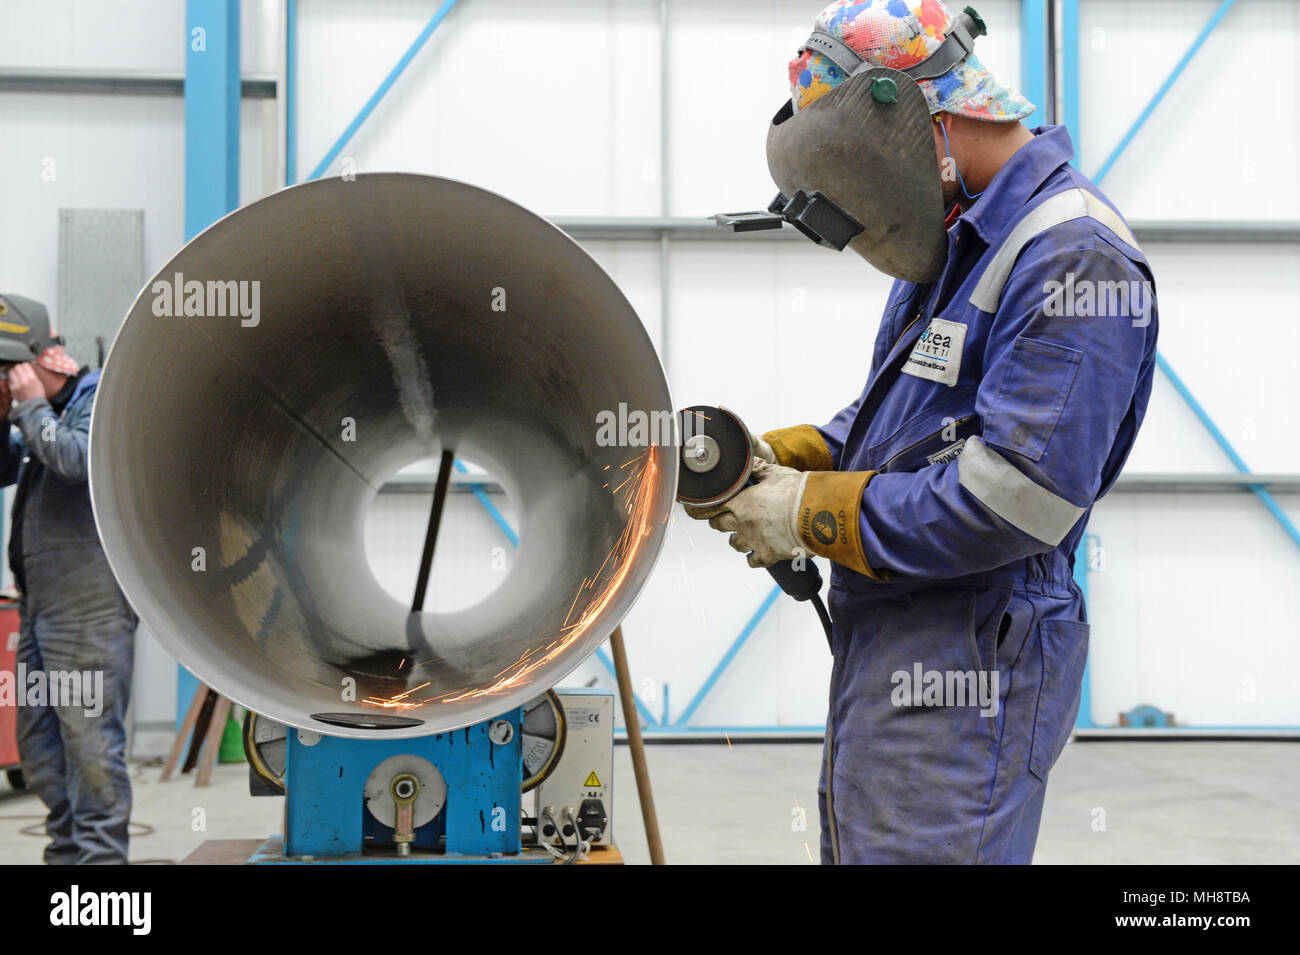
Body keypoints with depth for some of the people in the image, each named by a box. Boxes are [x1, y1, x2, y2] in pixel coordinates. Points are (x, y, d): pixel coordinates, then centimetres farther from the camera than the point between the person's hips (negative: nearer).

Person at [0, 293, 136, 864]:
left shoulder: (102, 401, -8)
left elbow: (78, 458, -26)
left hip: (90, 612, -10)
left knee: (90, 741, -8)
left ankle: (99, 854, -2)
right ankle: (66, 849, 24)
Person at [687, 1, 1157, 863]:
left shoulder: (1073, 257, -19)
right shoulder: (955, 243, 14)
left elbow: (1013, 499, -26)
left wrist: (810, 513, -16)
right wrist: (772, 459, 6)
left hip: (968, 674, -10)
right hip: (886, 650, 10)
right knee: (858, 846, 19)